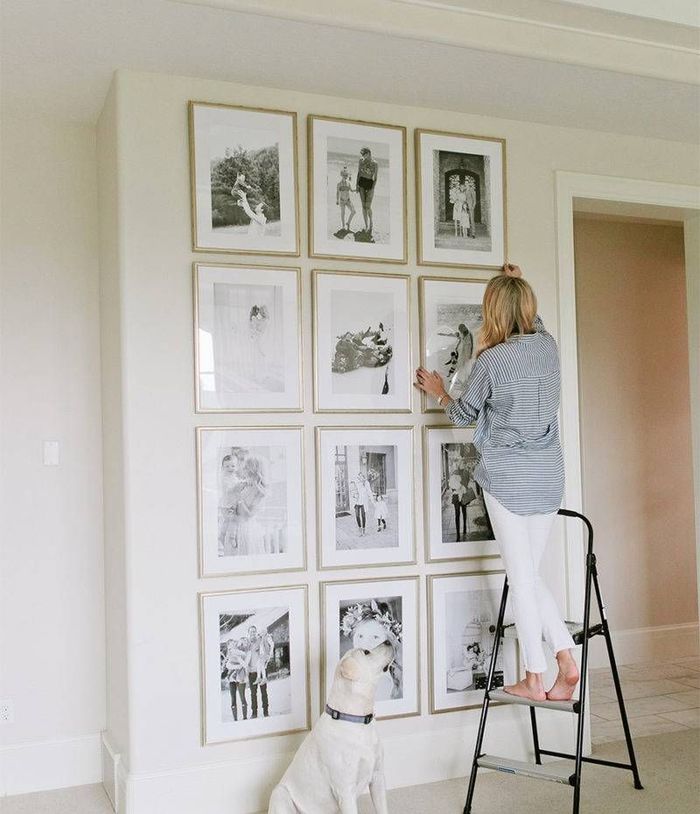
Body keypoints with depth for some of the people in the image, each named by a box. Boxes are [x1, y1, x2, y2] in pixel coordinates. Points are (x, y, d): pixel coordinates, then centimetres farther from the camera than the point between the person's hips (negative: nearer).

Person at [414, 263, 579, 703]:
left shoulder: (491, 360, -13)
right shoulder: (549, 345, 2)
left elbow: (463, 414, 3)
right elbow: (533, 321, 29)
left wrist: (439, 391, 23)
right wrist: (517, 285, 42)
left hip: (507, 477, -5)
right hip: (549, 475, 5)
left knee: (522, 576, 2)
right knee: (532, 573, 15)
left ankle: (535, 679, 9)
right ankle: (566, 659, 6)